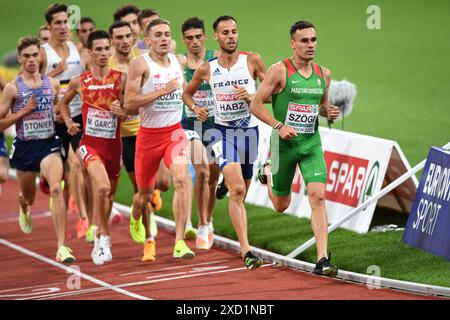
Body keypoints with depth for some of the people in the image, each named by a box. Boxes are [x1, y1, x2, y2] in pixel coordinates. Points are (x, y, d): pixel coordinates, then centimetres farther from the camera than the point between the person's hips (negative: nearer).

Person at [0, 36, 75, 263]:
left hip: (49, 144, 0)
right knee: (28, 197, 18)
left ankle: (62, 247, -24)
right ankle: (24, 209, 60)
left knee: (56, 189, -23)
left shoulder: (52, 84, 3)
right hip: (25, 147, 0)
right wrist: (23, 112, -16)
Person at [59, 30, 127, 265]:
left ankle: (99, 237, 39)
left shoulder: (121, 79, -3)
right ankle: (104, 237, -11)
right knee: (102, 187, -26)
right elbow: (64, 102, 19)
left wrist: (122, 111, -18)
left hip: (113, 144, 2)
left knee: (108, 194, 15)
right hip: (90, 143, -2)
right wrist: (68, 122, 3)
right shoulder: (79, 81, 0)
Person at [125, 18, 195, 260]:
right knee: (145, 193, 13)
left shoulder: (177, 61, 6)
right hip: (148, 135, -2)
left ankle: (179, 242, -23)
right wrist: (163, 91, -22)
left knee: (181, 179, -23)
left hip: (174, 133, 3)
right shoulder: (140, 64, -11)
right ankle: (136, 219, 50)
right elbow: (129, 104, -20)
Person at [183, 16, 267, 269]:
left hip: (249, 130, 2)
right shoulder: (207, 69, 2)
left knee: (241, 193, 13)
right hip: (223, 131, -2)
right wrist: (195, 107, -2)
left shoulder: (252, 60, -2)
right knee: (237, 189, -19)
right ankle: (246, 251, -24)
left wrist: (252, 96, -16)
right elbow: (187, 93, 18)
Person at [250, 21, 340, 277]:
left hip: (312, 143, 2)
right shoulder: (280, 70, -11)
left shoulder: (324, 74, 5)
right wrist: (279, 126, -20)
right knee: (281, 205, 13)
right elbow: (256, 104, -10)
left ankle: (322, 259, -16)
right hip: (284, 143, -2)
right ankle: (267, 172, 48)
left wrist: (329, 112, -2)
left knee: (318, 197, -16)